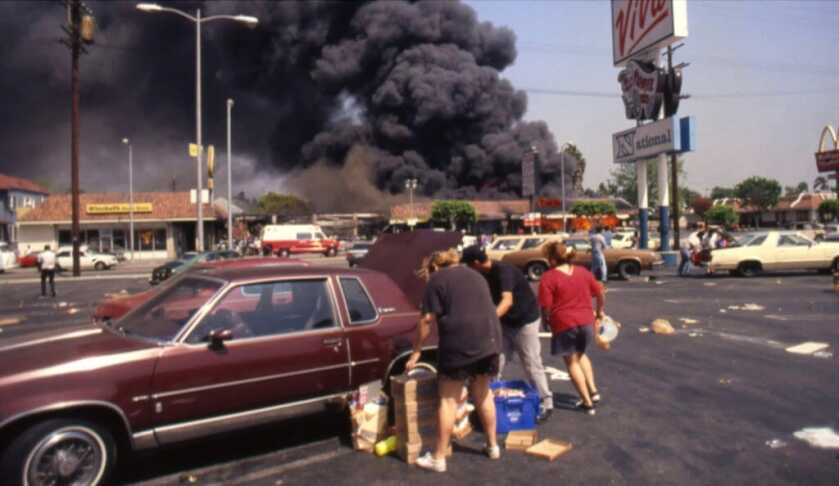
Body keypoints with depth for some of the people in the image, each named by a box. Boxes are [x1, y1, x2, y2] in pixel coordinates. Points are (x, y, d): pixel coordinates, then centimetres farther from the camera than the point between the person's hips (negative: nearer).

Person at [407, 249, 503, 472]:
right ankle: (493, 446, 32)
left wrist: (416, 352, 4)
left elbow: (427, 320, -3)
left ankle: (439, 458, 10)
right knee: (483, 394, 21)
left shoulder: (437, 280, 2)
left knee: (448, 399, 3)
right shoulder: (475, 275, 22)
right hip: (489, 339, 6)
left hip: (459, 344, -6)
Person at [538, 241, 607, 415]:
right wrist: (599, 313, 28)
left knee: (571, 362, 12)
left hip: (564, 324, -5)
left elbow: (546, 306, -14)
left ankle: (587, 402, 15)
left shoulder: (548, 277, -9)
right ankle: (593, 390, 21)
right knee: (580, 355, 29)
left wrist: (547, 321, 5)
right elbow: (601, 295, 13)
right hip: (586, 321, 5)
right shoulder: (583, 272, 8)